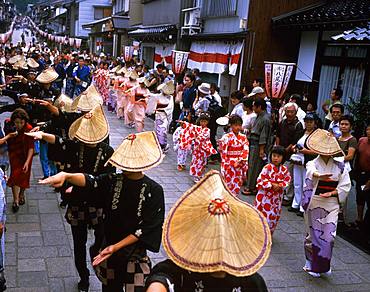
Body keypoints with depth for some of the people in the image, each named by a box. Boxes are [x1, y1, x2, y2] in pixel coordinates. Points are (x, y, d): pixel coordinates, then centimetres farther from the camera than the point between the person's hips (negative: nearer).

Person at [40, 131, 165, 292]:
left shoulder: (154, 191, -15)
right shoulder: (112, 181, -6)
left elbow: (146, 229, -16)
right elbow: (89, 181, -25)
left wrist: (116, 246, -19)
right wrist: (66, 175, -45)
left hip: (136, 255, -3)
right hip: (109, 251, 3)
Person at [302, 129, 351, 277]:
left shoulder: (340, 166, 5)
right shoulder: (312, 164, -4)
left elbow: (345, 186, 3)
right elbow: (311, 172, -30)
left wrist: (331, 193, -12)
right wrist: (319, 176, -53)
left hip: (331, 203, 2)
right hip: (314, 202, -1)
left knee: (329, 235, -3)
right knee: (313, 233, 7)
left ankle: (323, 265, 18)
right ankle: (311, 264, 25)